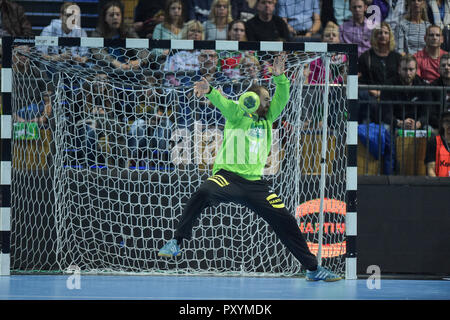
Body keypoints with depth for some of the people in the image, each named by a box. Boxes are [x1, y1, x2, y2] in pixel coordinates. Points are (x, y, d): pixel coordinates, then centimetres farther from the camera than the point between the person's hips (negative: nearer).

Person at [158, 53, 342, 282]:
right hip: (228, 175, -5)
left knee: (285, 220, -1)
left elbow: (281, 99, 8)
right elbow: (223, 103, -14)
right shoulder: (237, 114, 7)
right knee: (202, 194, -34)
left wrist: (279, 77, -10)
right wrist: (209, 91, -36)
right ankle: (176, 242, -26)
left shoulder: (267, 119, 21)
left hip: (255, 183, 5)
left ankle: (312, 268, 9)